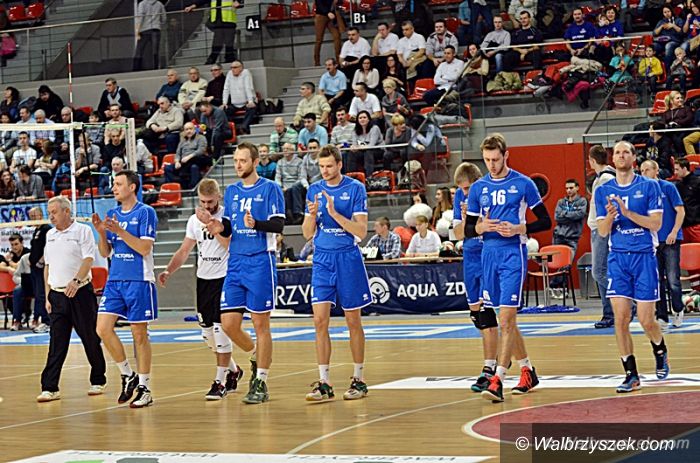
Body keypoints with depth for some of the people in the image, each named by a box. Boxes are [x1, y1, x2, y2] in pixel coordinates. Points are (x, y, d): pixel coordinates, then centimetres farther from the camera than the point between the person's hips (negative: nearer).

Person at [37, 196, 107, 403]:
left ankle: (98, 381, 17)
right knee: (57, 343, -1)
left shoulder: (82, 231, -4)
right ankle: (50, 388, -5)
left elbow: (88, 260, -14)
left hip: (80, 293, -4)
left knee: (90, 339, 3)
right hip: (57, 295, 4)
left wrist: (76, 281, -29)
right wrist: (47, 296, 11)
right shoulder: (50, 235, 14)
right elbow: (47, 266, 17)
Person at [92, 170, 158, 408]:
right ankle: (127, 375, 11)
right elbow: (105, 252, 13)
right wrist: (101, 233, -5)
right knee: (103, 328, -6)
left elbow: (144, 248, -14)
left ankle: (144, 388, 10)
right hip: (114, 280, 6)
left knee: (139, 335, 0)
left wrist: (120, 231, -20)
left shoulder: (146, 212, -6)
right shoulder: (112, 214, 12)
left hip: (138, 281, -6)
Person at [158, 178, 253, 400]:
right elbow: (184, 250, 14)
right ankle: (233, 369, 30)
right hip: (203, 279, 7)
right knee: (207, 332, 9)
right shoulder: (194, 220, 10)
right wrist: (168, 271, 1)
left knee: (221, 328, -12)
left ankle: (221, 381, -5)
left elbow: (230, 245, -20)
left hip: (224, 278, -6)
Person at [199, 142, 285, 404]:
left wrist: (255, 224, -28)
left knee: (260, 324, -2)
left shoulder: (270, 189, -4)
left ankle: (261, 383, 4)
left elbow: (278, 225, -11)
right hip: (235, 263, 6)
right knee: (228, 324, 1)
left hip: (260, 262, -6)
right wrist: (219, 227, -4)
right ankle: (258, 357, 24)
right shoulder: (231, 191, 14)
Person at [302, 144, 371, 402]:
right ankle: (324, 383, -4)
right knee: (320, 320, -6)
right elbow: (307, 234, 9)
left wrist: (335, 213, -20)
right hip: (322, 259, 3)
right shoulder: (314, 190, 7)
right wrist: (312, 215, -12)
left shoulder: (355, 188, -5)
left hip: (348, 258, -3)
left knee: (353, 321, 5)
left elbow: (361, 232, -10)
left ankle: (358, 380, 15)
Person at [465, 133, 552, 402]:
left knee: (506, 318, -14)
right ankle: (527, 371, 28)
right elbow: (467, 230, 13)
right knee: (506, 319, 13)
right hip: (489, 254, 5)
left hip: (514, 253, -5)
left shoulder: (523, 184, -2)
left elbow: (545, 221, 1)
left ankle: (498, 380, -18)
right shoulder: (478, 188, 10)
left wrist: (518, 229, -14)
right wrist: (481, 227, -9)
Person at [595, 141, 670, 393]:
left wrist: (628, 213, -19)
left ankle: (660, 353, 30)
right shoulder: (603, 191, 7)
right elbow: (602, 231, 5)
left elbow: (656, 223, -8)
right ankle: (631, 375, 3)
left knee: (646, 320, -1)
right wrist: (610, 216, -16)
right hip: (617, 258, 2)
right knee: (621, 319, -6)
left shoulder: (649, 186, -1)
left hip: (644, 256, -2)